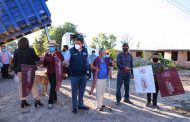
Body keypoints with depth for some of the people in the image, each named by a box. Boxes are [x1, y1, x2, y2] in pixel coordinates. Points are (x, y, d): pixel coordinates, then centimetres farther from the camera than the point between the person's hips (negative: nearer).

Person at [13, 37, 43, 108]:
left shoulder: (16, 51, -3)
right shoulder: (31, 50, -10)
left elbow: (14, 62, 0)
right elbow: (37, 59, -1)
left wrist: (15, 71, 10)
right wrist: (39, 58, 21)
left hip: (20, 71, 2)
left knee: (21, 86, 12)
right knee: (33, 85, 7)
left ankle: (23, 100, 16)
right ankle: (36, 99, 6)